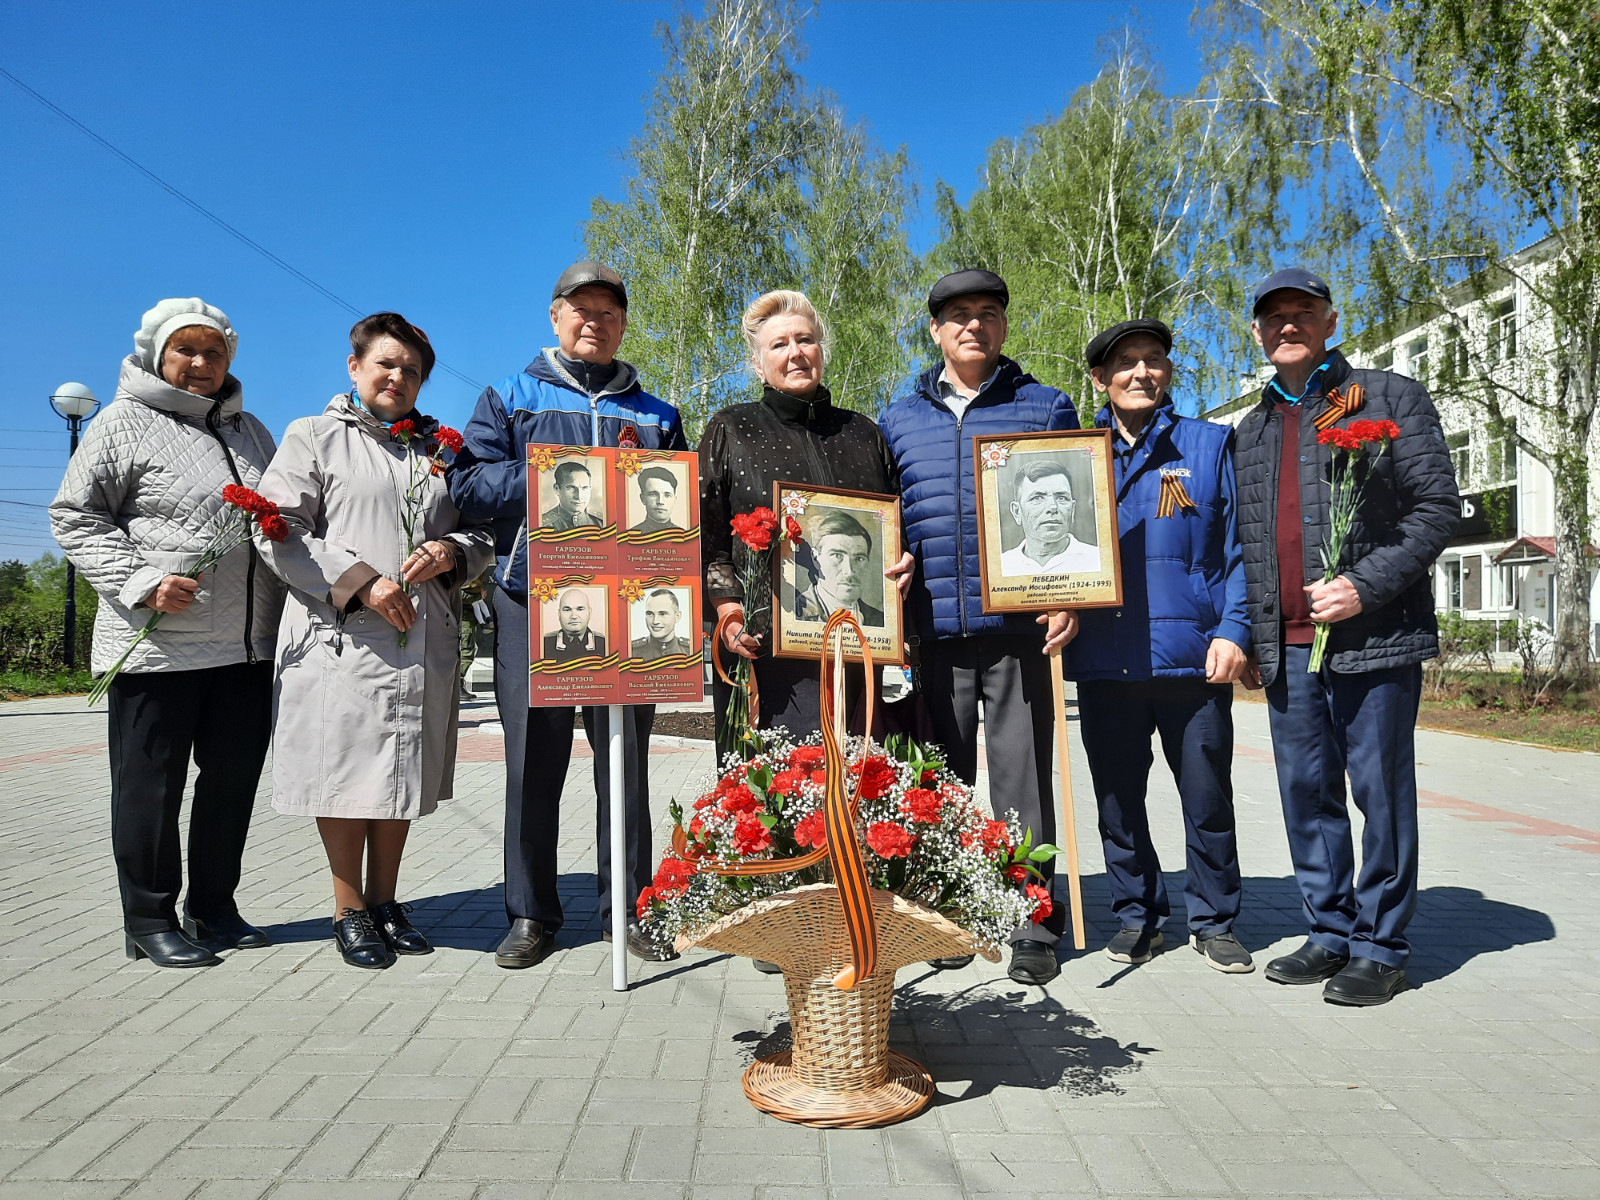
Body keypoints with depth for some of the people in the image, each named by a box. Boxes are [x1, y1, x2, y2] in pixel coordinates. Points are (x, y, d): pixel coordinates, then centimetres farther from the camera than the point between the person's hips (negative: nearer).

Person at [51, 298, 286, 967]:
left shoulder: (248, 429, 18)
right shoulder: (124, 425, 0)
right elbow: (75, 520, -2)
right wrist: (142, 581, -16)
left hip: (249, 646, 6)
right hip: (157, 648, -5)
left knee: (235, 778, 11)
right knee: (151, 785, 4)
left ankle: (214, 908, 25)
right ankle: (150, 921, 18)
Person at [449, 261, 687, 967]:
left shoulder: (655, 415, 18)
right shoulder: (510, 398, 13)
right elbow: (467, 483, 0)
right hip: (531, 600, -1)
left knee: (627, 763, 5)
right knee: (532, 762, 3)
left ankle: (628, 910, 18)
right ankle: (532, 915, 17)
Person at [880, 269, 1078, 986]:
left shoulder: (1044, 408, 9)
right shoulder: (900, 419, 16)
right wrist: (893, 561, -1)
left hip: (1019, 625, -2)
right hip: (934, 626, 3)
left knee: (1022, 780, -1)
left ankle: (1033, 928, 11)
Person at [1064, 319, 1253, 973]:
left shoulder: (1210, 445, 7)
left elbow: (1240, 546, 3)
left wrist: (1233, 630, -7)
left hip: (1193, 655, -1)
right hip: (1104, 660, 2)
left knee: (1207, 798, 7)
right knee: (1117, 801, 10)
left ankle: (1213, 921, 25)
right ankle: (1136, 916, 26)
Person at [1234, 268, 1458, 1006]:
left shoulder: (1391, 398, 3)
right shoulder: (1250, 431, 18)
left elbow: (1438, 507, -4)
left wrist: (1366, 586, -16)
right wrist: (1248, 631, 10)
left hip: (1374, 637, -5)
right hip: (1287, 647, 5)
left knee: (1381, 792, 1)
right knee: (1307, 794, 9)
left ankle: (1380, 947, 13)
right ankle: (1331, 935, 22)